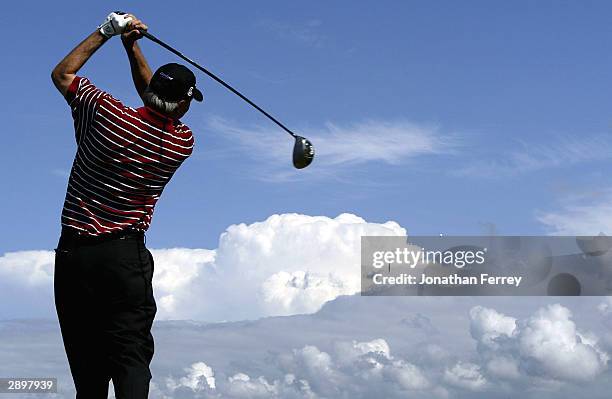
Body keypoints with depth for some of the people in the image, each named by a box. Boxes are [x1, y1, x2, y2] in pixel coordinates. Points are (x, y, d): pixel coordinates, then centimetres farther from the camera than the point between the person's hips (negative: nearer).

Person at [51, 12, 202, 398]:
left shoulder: (108, 114, -7)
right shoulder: (183, 142, -1)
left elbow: (62, 74, 12)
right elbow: (154, 98, 20)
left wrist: (106, 31, 15)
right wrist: (132, 46, 21)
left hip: (71, 254, 1)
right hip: (125, 255, -1)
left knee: (86, 364, 7)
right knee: (131, 356, -4)